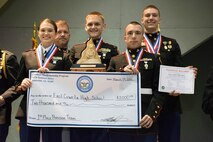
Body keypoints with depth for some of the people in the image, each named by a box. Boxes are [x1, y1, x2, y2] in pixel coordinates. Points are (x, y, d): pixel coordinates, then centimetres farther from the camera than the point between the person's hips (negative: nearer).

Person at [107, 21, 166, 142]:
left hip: (146, 122, -1)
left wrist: (152, 115, -13)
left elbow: (159, 91, 0)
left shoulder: (153, 59, 8)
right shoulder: (115, 61, 12)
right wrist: (122, 72, -13)